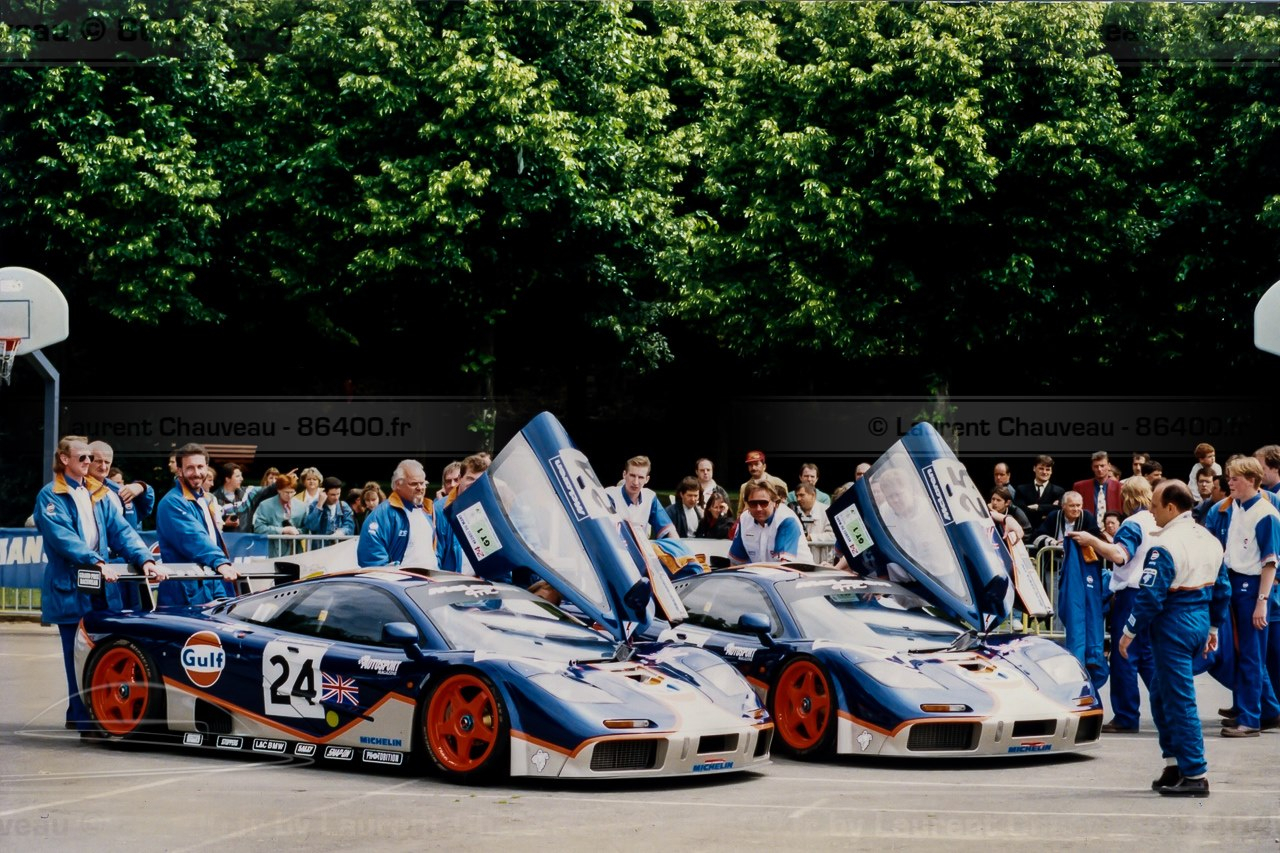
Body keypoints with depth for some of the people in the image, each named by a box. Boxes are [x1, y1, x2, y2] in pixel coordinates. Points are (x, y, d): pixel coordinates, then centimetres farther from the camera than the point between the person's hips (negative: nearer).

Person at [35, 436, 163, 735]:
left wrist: (144, 559, -14)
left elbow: (121, 530, 3)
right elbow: (63, 537, -17)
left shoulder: (100, 494, 13)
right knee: (79, 655, -4)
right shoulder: (50, 496, -4)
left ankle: (78, 714, 18)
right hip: (69, 587, -5)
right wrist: (97, 562, -29)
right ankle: (87, 721, -2)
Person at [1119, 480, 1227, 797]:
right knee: (1162, 694, 19)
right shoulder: (1208, 539, 9)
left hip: (1173, 627, -9)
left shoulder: (1165, 545, -18)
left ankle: (1195, 776, -2)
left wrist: (1130, 631, -11)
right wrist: (1213, 627, 25)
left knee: (1179, 701, -3)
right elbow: (1220, 590, 16)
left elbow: (1150, 596, -20)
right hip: (1200, 623, 9)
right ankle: (1174, 764, 19)